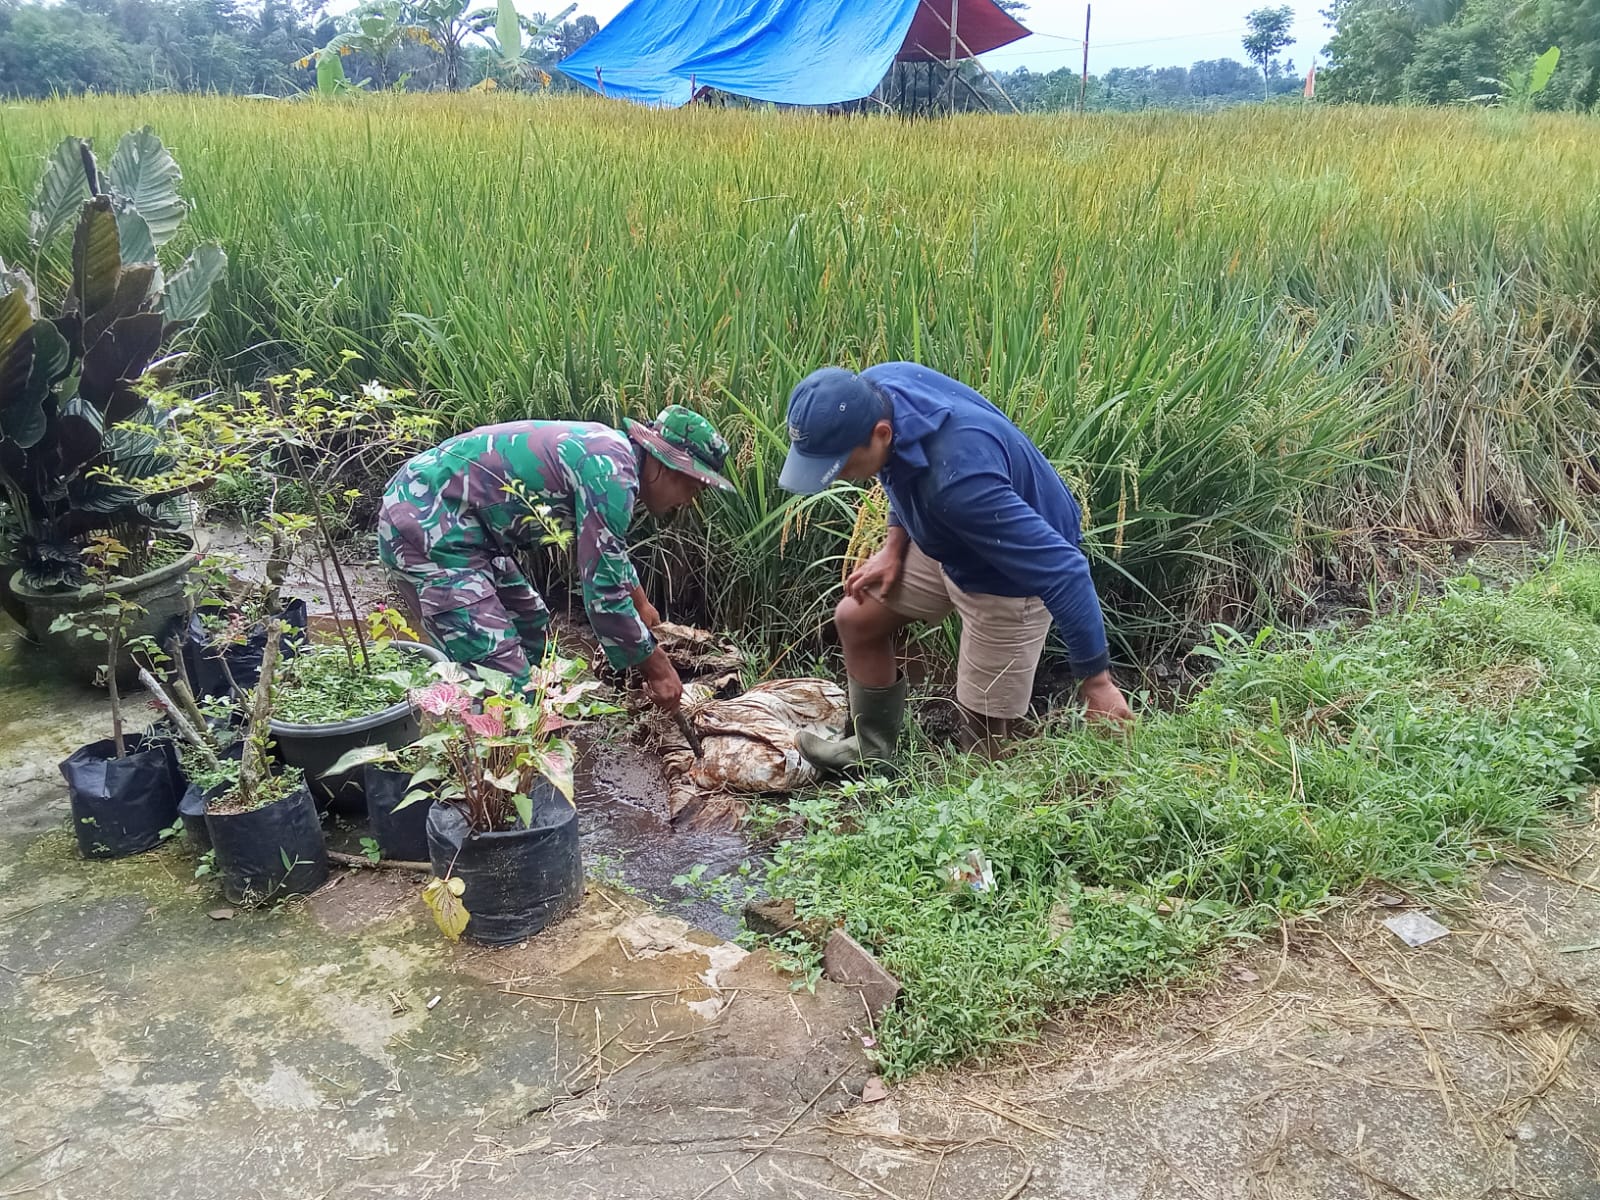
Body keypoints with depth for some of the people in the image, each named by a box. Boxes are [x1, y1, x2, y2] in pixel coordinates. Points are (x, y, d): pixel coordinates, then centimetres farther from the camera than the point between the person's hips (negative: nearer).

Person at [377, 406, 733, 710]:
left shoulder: (608, 452, 12)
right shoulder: (612, 472, -18)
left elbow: (609, 549, 32)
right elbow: (603, 590, -18)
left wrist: (640, 603, 45)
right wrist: (657, 669, -7)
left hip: (440, 515, 11)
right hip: (424, 522, -11)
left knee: (531, 630, 22)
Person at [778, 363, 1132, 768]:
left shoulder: (958, 480, -44)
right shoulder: (872, 389, -20)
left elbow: (1062, 569, -37)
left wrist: (1096, 681, -29)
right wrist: (894, 546, -1)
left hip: (1014, 571, -8)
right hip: (946, 545, 8)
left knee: (983, 721, 0)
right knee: (856, 619, 15)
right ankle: (873, 751, 34)